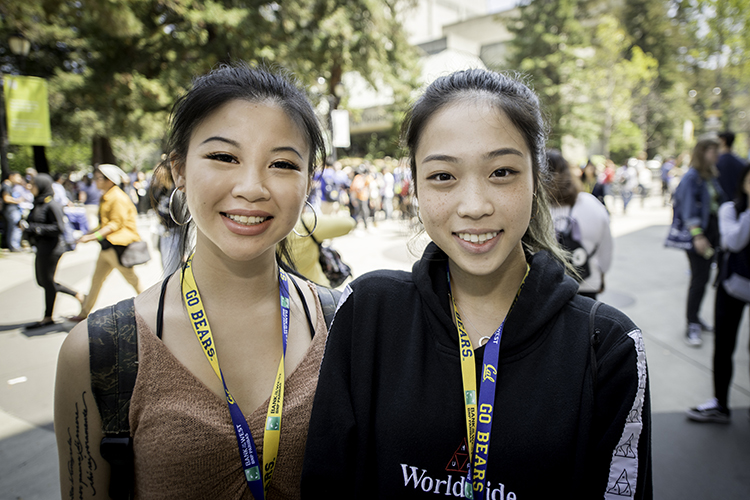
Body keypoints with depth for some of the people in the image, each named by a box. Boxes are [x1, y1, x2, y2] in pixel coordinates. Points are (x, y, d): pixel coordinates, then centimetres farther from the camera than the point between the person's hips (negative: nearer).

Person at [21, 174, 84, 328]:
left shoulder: (51, 205, -16)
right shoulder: (38, 203, 10)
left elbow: (59, 228, -22)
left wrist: (34, 227, -21)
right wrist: (25, 224, 0)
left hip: (50, 248, -9)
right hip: (42, 247, 9)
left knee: (47, 282, 3)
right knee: (42, 281, 15)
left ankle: (48, 317, 17)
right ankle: (77, 295, 23)